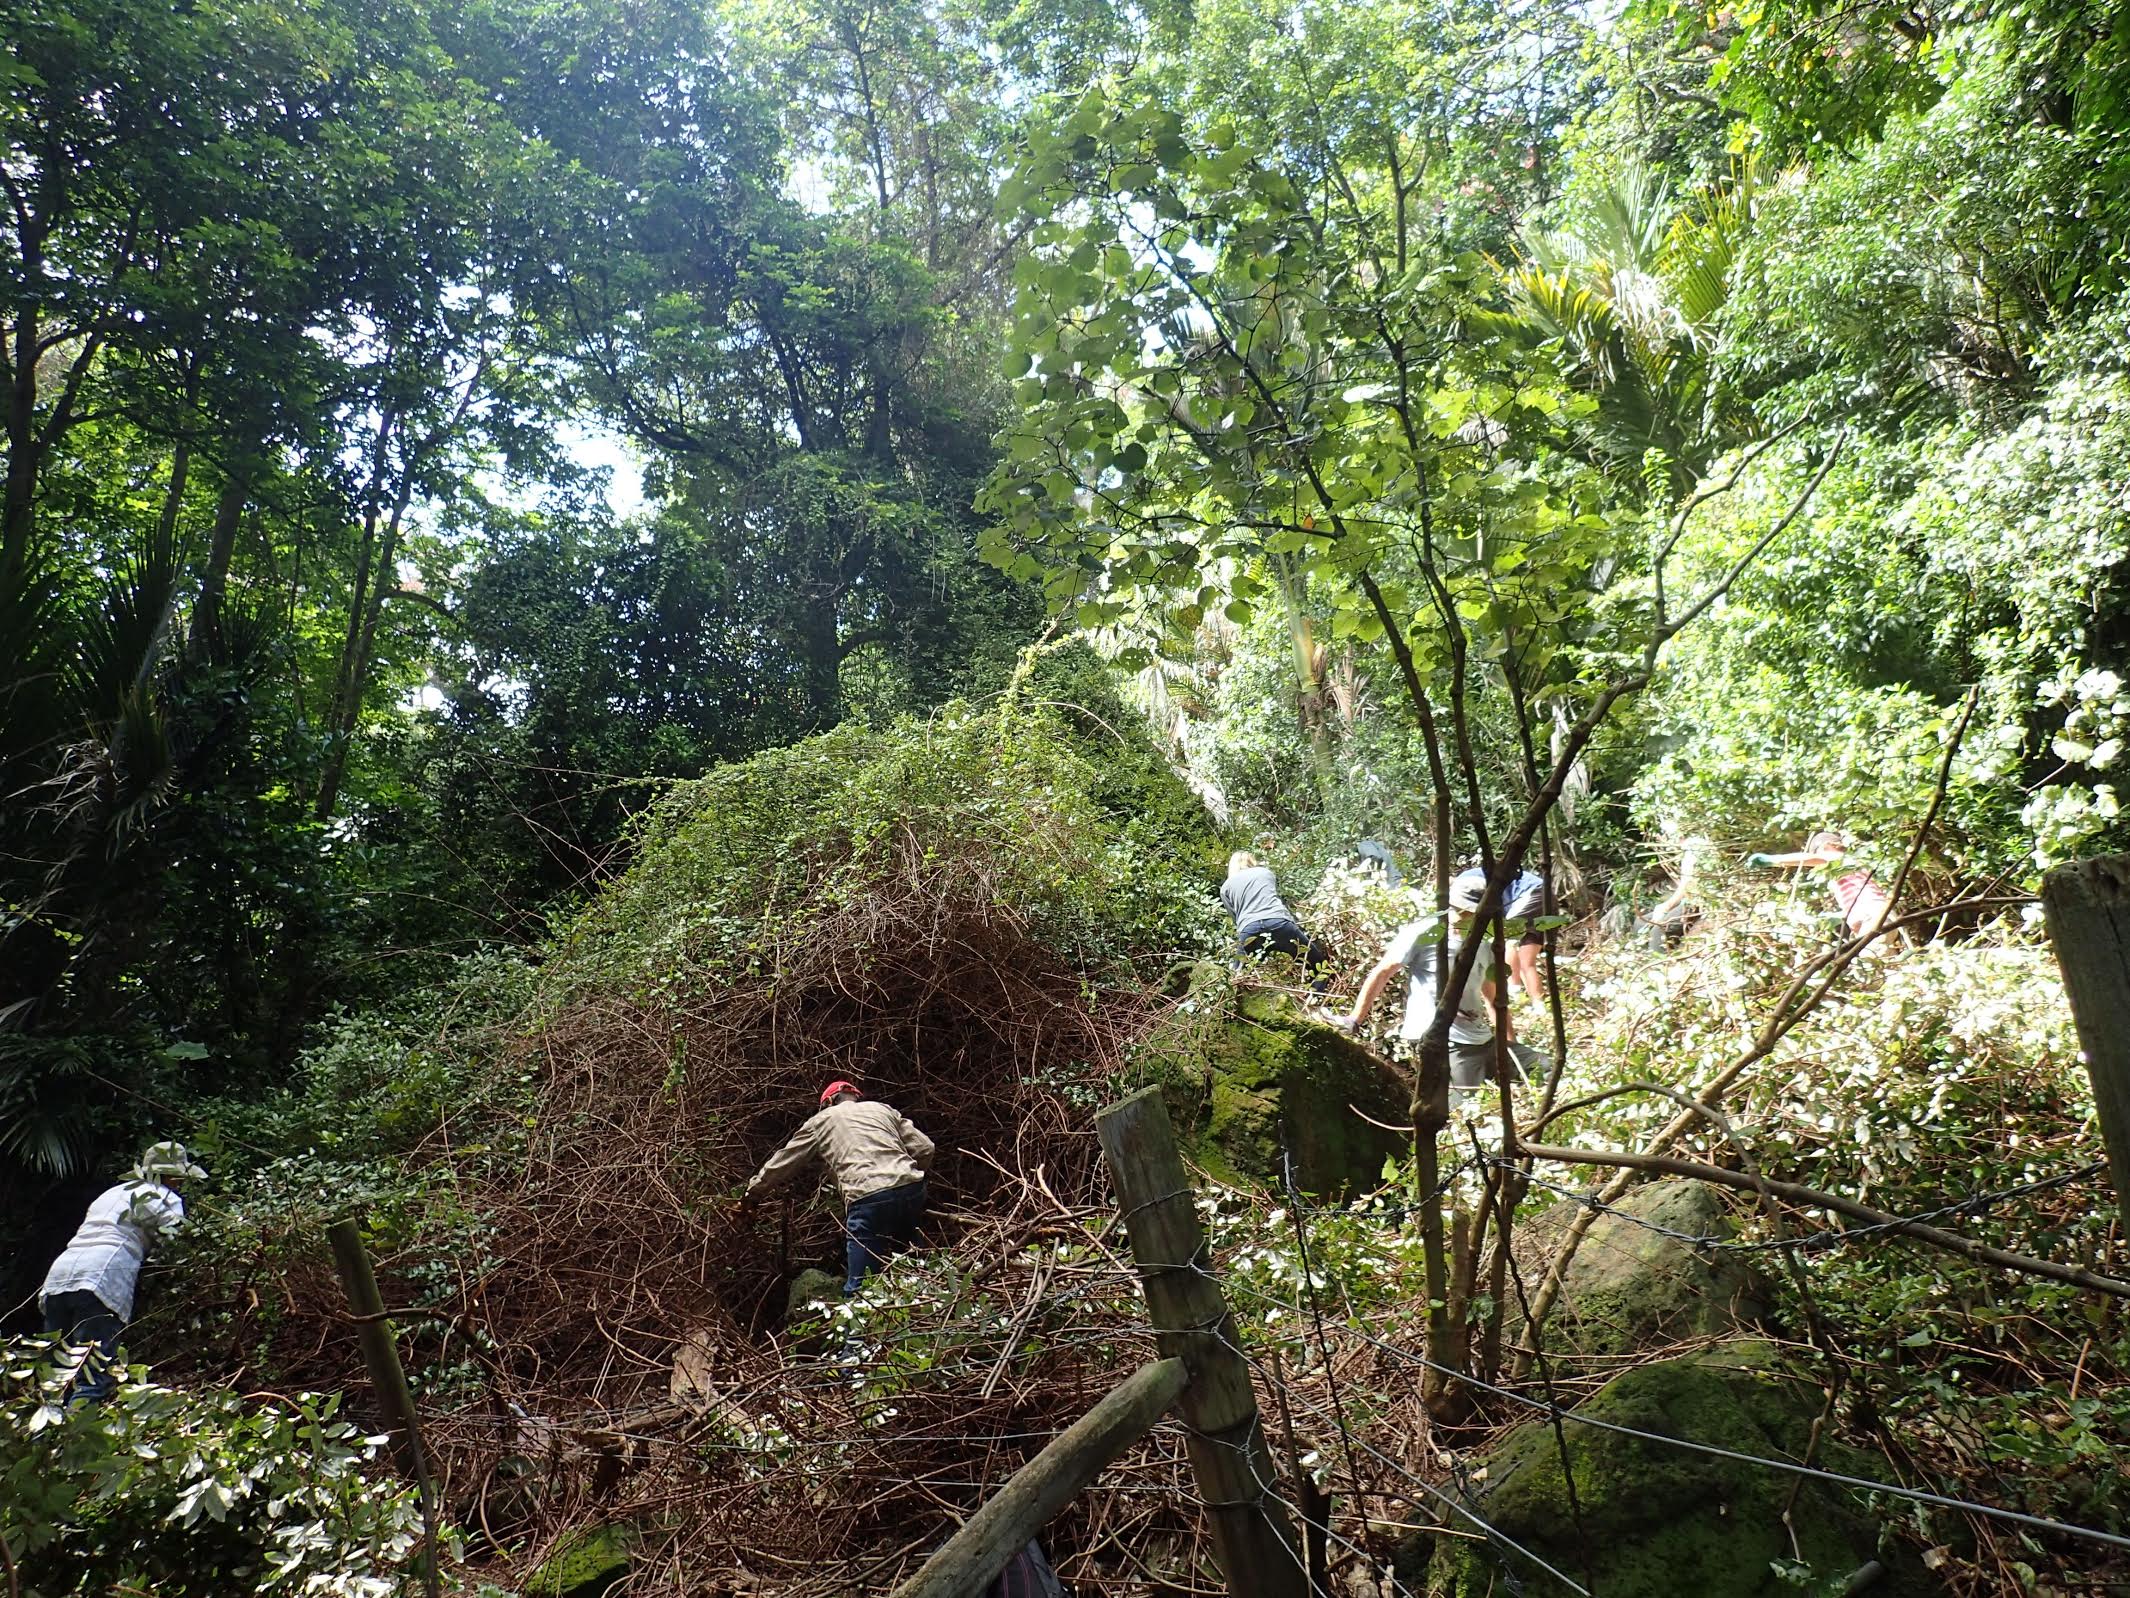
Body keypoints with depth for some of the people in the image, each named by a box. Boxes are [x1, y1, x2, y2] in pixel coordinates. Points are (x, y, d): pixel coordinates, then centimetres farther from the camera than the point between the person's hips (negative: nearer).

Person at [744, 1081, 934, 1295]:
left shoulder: (821, 1120, 21)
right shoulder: (884, 1109, 27)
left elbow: (783, 1162, 29)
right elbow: (924, 1149, 17)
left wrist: (752, 1190, 43)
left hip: (869, 1198, -4)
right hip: (912, 1189, 4)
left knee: (860, 1287, -6)